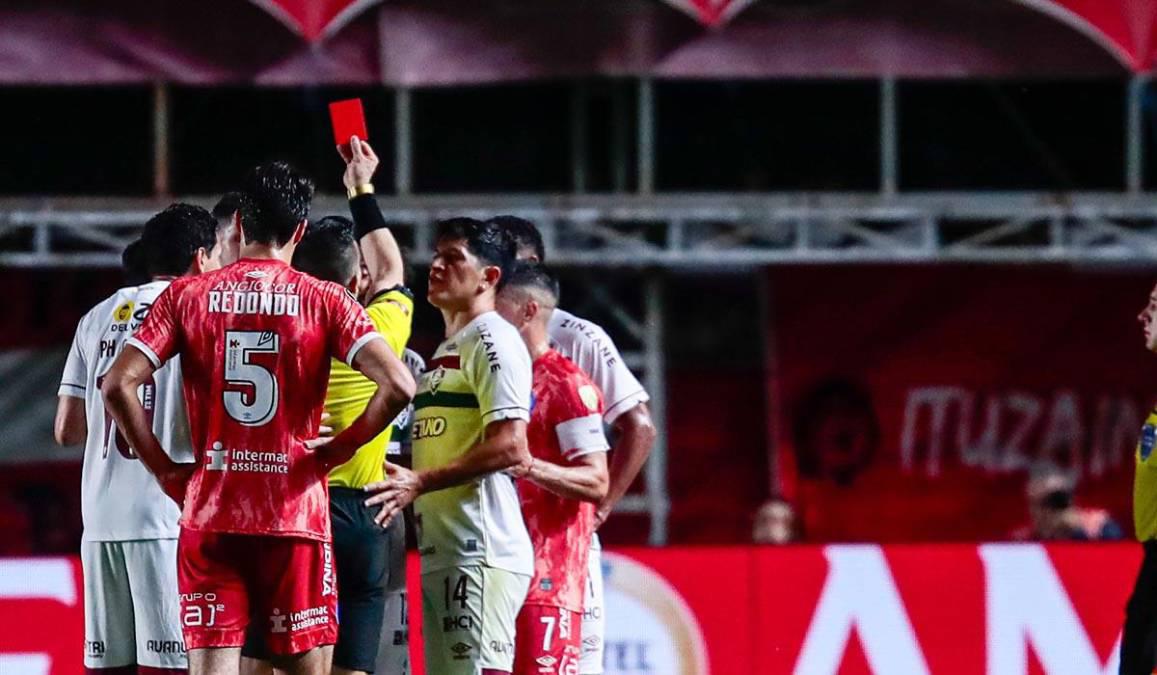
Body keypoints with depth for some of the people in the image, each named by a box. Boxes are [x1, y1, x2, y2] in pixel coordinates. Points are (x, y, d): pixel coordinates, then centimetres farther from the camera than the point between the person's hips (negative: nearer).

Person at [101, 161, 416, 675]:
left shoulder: (187, 296, 4)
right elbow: (397, 386, -13)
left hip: (209, 517, 1)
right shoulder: (325, 301, 0)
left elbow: (117, 386, -5)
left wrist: (164, 470, 3)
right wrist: (337, 450, 1)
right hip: (295, 517, -1)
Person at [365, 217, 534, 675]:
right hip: (439, 551, 10)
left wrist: (419, 482, -19)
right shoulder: (447, 350, 23)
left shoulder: (493, 340, -7)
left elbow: (509, 448, -17)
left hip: (479, 551, -10)